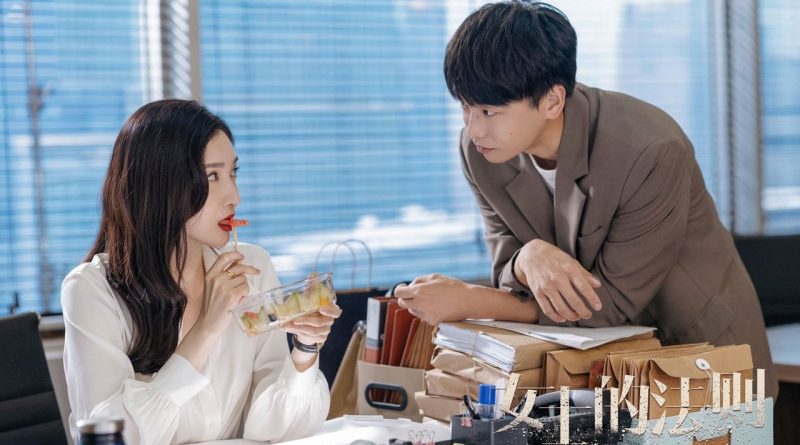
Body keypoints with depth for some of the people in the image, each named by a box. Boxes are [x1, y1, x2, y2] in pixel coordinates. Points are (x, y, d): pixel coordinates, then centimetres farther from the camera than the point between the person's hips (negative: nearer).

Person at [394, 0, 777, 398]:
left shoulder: (651, 152, -27)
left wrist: (468, 302, -24)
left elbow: (611, 302, -21)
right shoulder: (479, 151, -10)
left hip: (701, 347, -4)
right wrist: (529, 259, -29)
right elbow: (509, 280, -5)